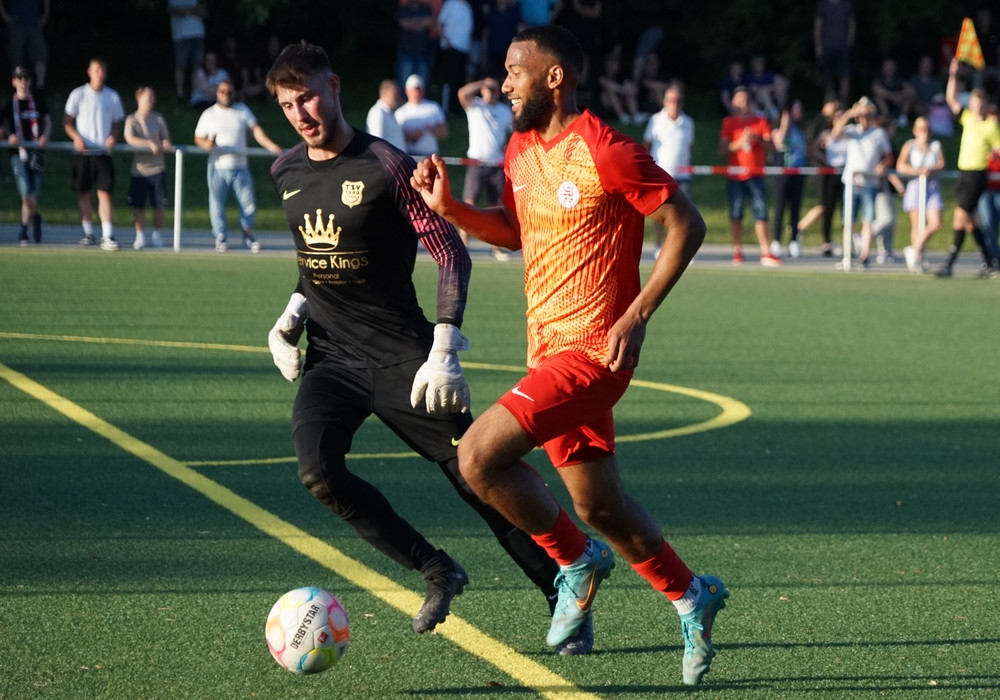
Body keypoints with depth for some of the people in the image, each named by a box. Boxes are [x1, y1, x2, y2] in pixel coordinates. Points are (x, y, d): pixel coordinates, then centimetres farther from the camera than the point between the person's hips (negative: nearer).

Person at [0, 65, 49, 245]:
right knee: (26, 193, -14)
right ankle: (35, 218, 13)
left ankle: (24, 231, 17)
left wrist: (45, 135, -2)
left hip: (36, 151, 1)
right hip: (18, 152, -1)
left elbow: (47, 121, 18)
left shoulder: (38, 100, 9)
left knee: (33, 195, -1)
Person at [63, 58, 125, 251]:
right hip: (82, 152, 0)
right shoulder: (78, 94, 2)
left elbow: (117, 124, 13)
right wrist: (76, 137, -14)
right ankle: (88, 233, 15)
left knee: (105, 192, -9)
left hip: (103, 151, 0)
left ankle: (107, 236, -13)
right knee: (83, 192, 4)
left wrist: (114, 137, -8)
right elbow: (67, 121, 3)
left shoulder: (113, 97, 7)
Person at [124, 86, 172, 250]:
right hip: (139, 169, -2)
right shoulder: (132, 119, -2)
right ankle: (140, 237, 11)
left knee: (159, 205, 1)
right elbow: (130, 138, -16)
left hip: (157, 168, 2)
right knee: (138, 206, 0)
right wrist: (150, 144, -25)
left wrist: (166, 145, -12)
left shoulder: (158, 118, 8)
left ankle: (156, 235, 17)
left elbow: (166, 138, 12)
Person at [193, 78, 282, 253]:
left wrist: (270, 145, -18)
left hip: (240, 166, 1)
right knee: (217, 204, 0)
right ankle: (221, 237, 10)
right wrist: (206, 143, -15)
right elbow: (198, 138, 9)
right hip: (218, 167, -1)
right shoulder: (209, 115, 7)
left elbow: (256, 129, -2)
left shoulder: (242, 110, 9)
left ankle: (248, 235, 16)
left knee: (248, 203, 1)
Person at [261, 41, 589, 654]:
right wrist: (293, 316, 7)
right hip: (331, 357, 5)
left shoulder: (386, 166, -12)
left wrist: (445, 350, -17)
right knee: (317, 469, -22)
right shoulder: (286, 172, 7)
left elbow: (452, 253, -10)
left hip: (401, 355, -4)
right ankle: (437, 571, -3)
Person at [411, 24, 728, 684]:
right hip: (550, 348, 9)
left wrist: (637, 315, -16)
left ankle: (578, 561, 2)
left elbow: (687, 224, -12)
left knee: (479, 455, -19)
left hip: (594, 349, -9)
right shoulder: (522, 150, 9)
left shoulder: (606, 152, -16)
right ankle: (691, 597, 33)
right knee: (598, 503, 15)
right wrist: (450, 207, 7)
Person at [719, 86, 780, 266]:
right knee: (736, 214, 1)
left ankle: (766, 253, -7)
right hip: (735, 175, 0)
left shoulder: (760, 121, 8)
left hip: (756, 174, 0)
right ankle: (737, 251, 8)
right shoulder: (729, 123, 6)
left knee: (761, 213, -7)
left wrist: (758, 138, -17)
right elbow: (723, 149, -2)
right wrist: (740, 143, -17)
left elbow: (769, 146, 3)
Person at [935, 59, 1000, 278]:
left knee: (960, 218, -12)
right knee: (969, 222, 11)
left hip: (977, 175, -7)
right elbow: (951, 99, 13)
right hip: (963, 172, 7)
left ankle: (949, 264, -13)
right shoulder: (967, 118, 10)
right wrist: (953, 76, 5)